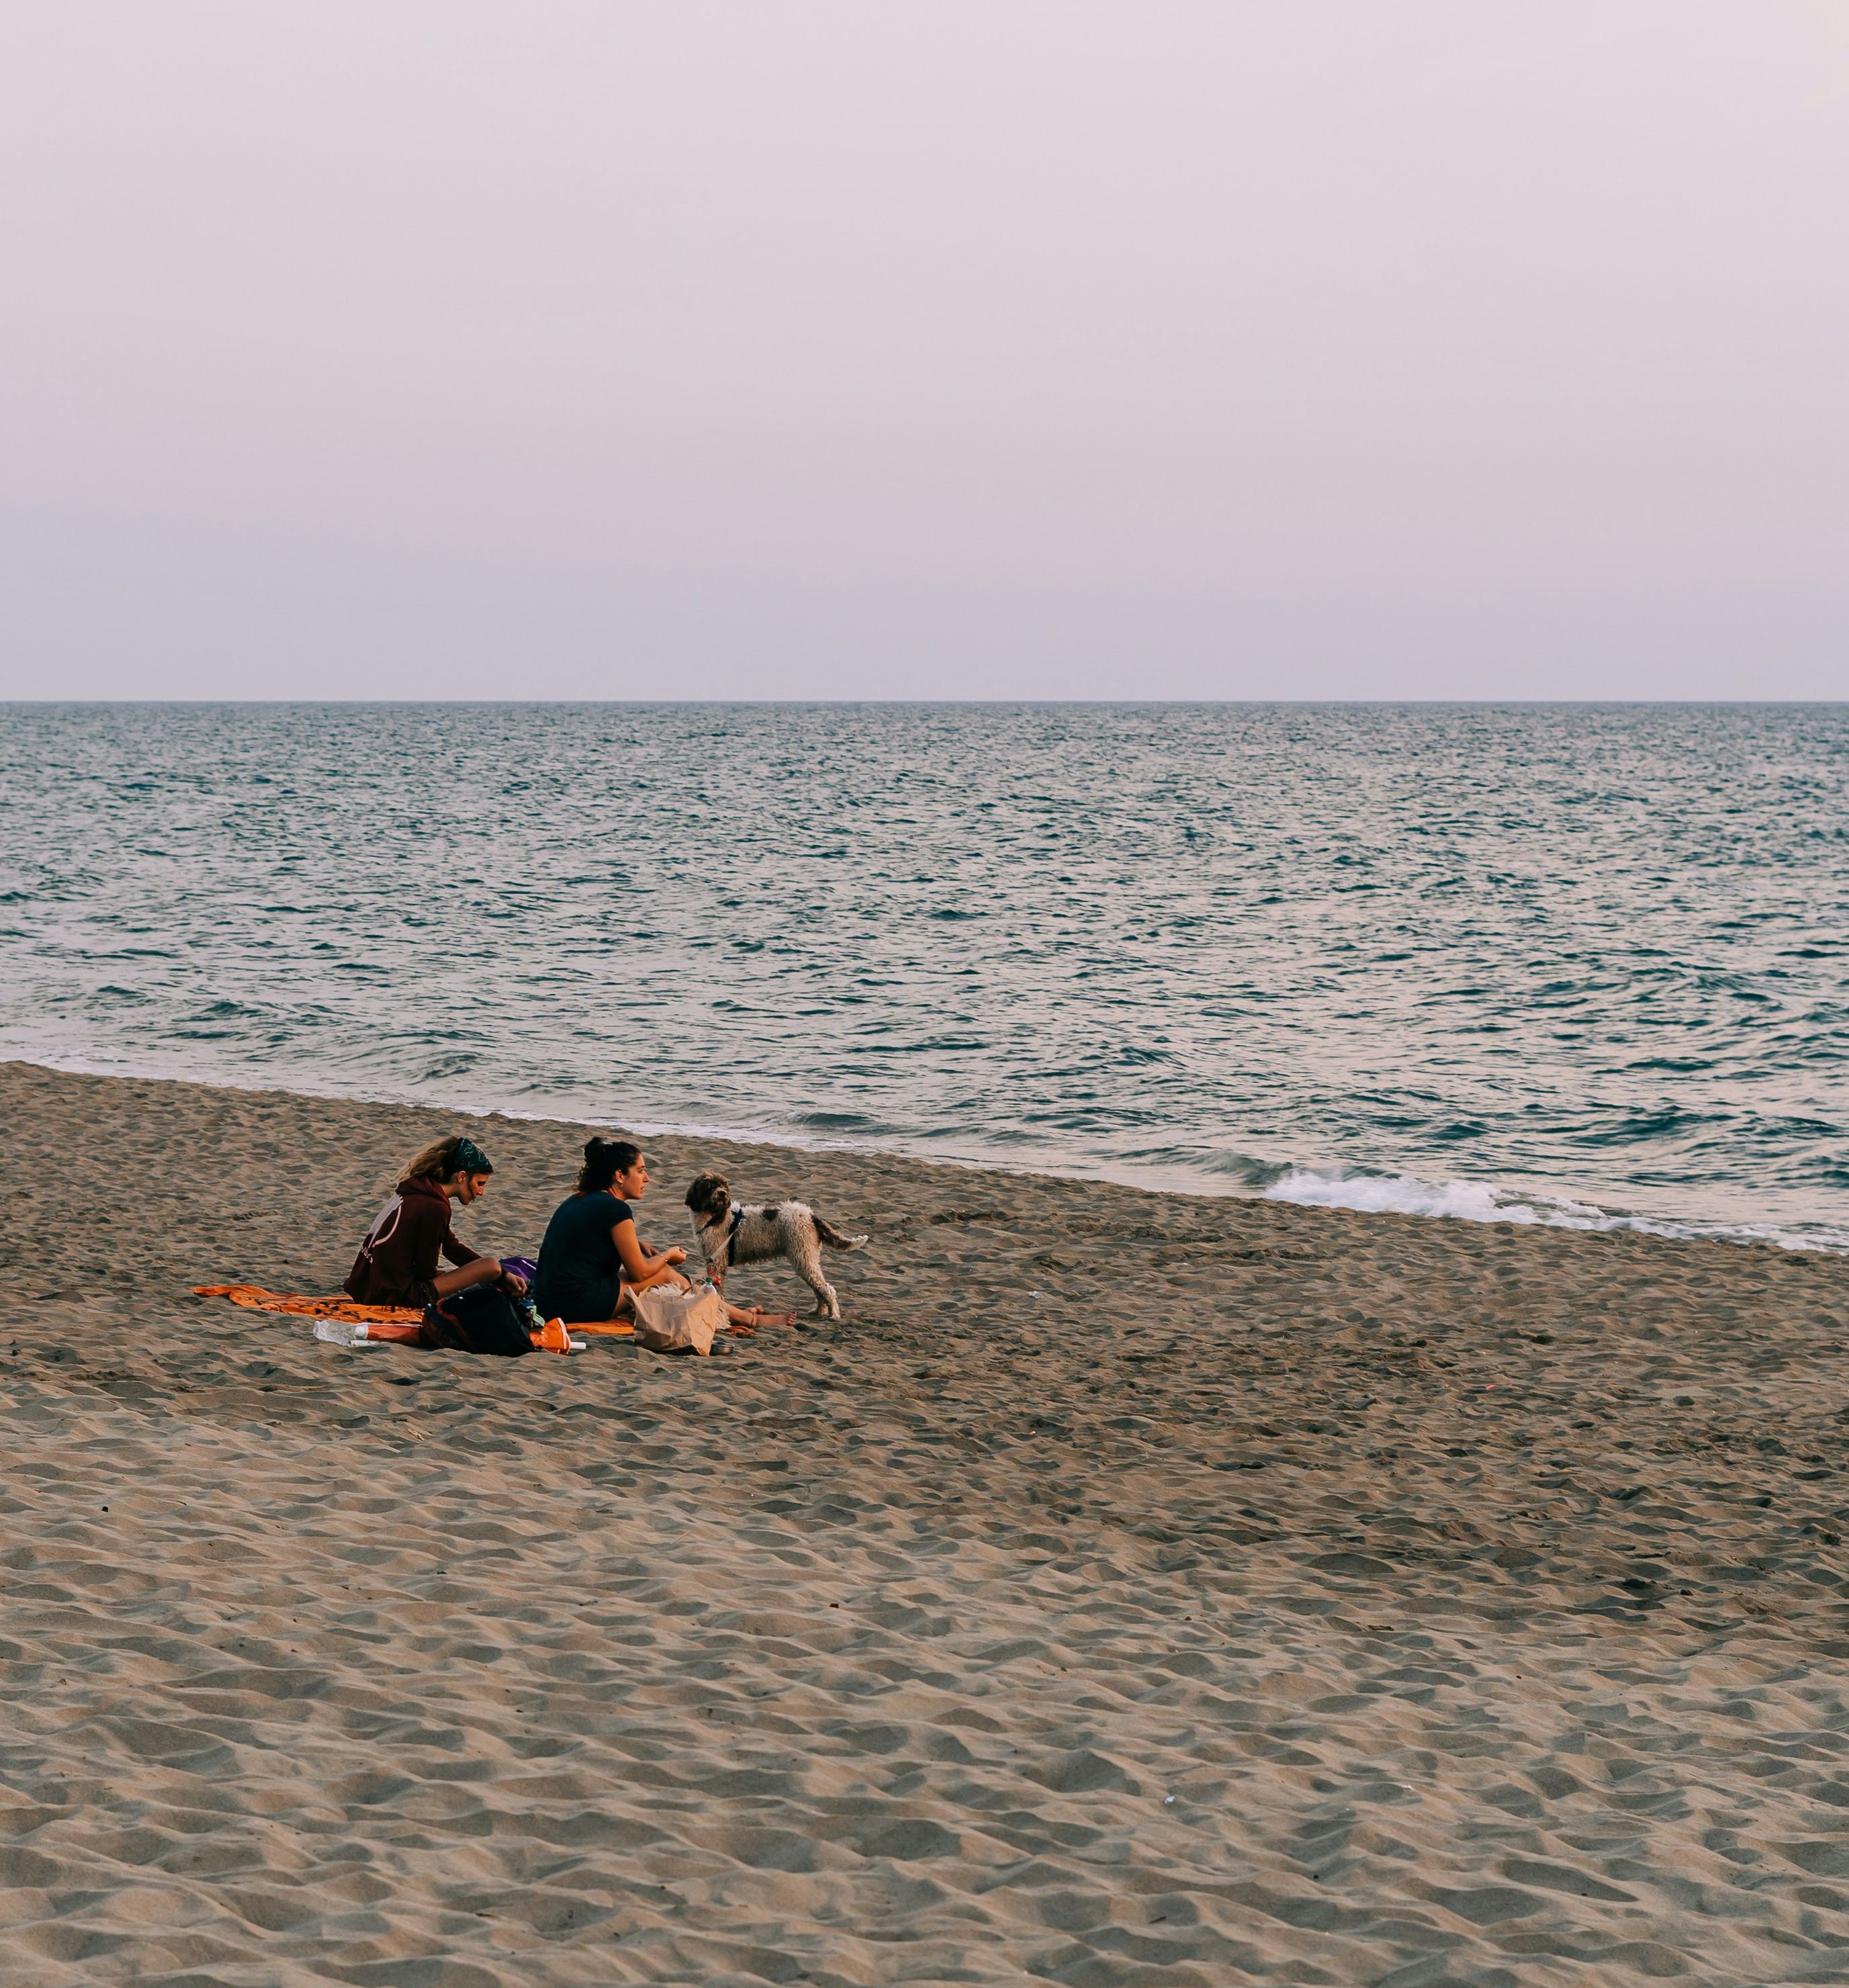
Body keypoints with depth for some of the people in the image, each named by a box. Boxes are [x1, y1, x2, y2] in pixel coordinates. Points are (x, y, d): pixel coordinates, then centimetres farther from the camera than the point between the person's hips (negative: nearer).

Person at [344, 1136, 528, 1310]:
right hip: (393, 1298, -9)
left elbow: (453, 1246, 16)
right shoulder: (434, 1208, -16)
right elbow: (426, 1271, -10)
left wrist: (504, 1275, 12)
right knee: (492, 1266, -13)